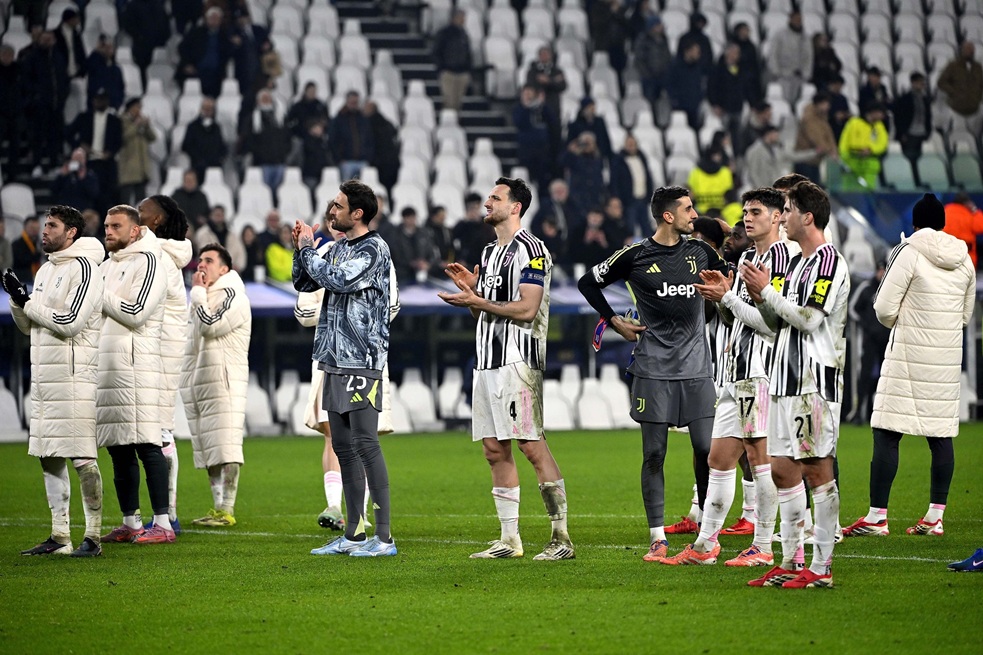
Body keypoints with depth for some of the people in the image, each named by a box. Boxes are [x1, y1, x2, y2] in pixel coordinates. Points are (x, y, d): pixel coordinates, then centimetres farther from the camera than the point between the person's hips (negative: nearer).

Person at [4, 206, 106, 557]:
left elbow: (70, 322, -18)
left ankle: (93, 536, -7)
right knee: (49, 456, 9)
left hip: (74, 373, -9)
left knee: (82, 457, -9)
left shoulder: (84, 268, -9)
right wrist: (18, 299, 1)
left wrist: (27, 302, -10)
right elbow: (28, 325, 20)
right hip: (43, 376, 9)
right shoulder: (46, 270, 18)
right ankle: (59, 537, 13)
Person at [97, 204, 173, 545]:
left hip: (136, 366, -9)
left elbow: (135, 312, -15)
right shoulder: (106, 266, 22)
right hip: (105, 365, 9)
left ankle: (162, 524, -13)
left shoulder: (147, 262, -5)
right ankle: (130, 523, 13)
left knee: (146, 445, -11)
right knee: (118, 448, 8)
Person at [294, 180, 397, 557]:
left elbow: (338, 280, -22)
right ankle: (354, 535, 16)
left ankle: (384, 537, -11)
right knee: (342, 446, 10)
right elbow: (304, 283, 21)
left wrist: (308, 248, -8)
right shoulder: (339, 248, 16)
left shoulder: (373, 249, -10)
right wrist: (301, 249, 6)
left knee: (365, 443, -11)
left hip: (361, 360, -9)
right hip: (335, 359, 9)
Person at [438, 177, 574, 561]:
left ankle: (562, 538, -10)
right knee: (494, 449, 7)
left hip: (518, 358, -9)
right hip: (487, 358, 9)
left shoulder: (529, 249, -9)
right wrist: (469, 288, 8)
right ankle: (509, 540, 11)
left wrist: (476, 301, -15)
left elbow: (526, 309, -17)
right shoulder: (490, 252, 20)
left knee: (532, 445, -12)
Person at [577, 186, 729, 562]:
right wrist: (615, 323, 5)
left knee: (706, 448, -2)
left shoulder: (700, 251, 6)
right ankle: (657, 537, 3)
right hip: (653, 368, -2)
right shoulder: (636, 256, -3)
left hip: (696, 365, 2)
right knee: (653, 453, -1)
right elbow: (588, 283, 9)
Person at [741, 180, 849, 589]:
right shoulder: (797, 263, 19)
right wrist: (761, 299, 4)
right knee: (782, 469, 9)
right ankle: (790, 562, 14)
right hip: (786, 379, 10)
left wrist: (767, 292, -10)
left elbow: (809, 319, -18)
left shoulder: (828, 262, -10)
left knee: (817, 470, -8)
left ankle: (822, 568, -7)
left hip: (814, 381, -10)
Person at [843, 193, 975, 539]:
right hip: (949, 357, 6)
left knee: (887, 434, -4)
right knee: (941, 435, 9)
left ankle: (877, 516, -8)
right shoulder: (964, 259, 8)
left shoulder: (909, 252, -9)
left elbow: (884, 308, -9)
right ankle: (935, 516, 10)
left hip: (909, 355, -6)